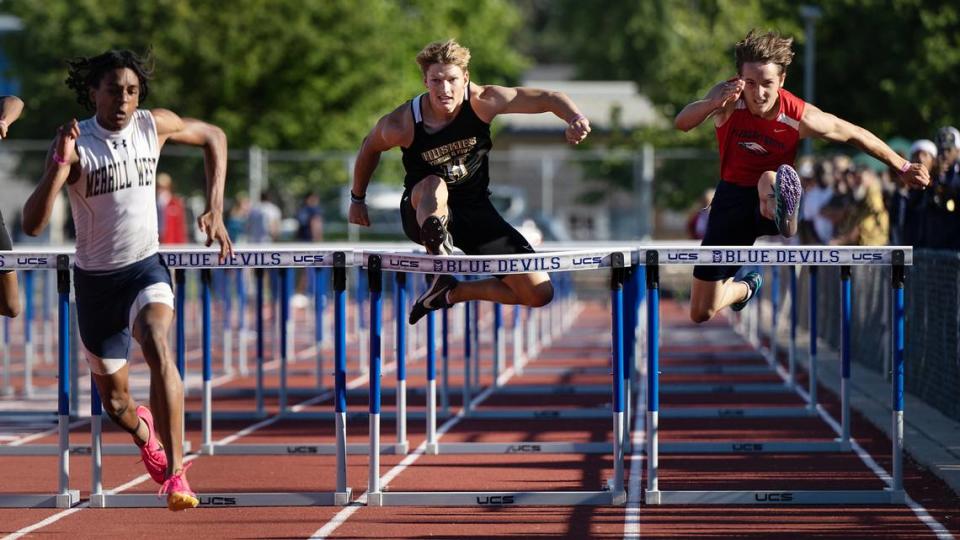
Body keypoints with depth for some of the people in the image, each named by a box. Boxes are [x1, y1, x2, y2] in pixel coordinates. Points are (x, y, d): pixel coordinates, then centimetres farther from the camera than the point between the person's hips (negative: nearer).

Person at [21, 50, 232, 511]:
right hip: (94, 279, 0)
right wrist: (58, 166, -38)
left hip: (145, 268, 0)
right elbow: (31, 224, -24)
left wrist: (215, 209, 4)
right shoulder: (75, 143, -16)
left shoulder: (155, 125, -7)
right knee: (115, 402, 12)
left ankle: (176, 474, -34)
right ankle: (145, 433, 52)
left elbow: (213, 137, 14)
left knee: (158, 348, -32)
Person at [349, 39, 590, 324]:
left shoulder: (482, 102, -17)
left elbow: (548, 98, -16)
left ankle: (451, 292, 9)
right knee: (433, 185, -41)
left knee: (539, 293, -6)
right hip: (423, 212, -3)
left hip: (475, 209, 3)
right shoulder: (402, 125, -19)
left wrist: (576, 119, -38)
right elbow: (370, 148, 3)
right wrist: (357, 199, 16)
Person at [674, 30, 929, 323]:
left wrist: (903, 168, 7)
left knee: (769, 180, -40)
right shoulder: (728, 96, -18)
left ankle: (783, 215, -71)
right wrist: (714, 103, -55)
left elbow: (855, 134, -2)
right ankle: (746, 287, 39)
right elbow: (682, 123, -34)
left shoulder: (802, 117, -19)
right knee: (701, 313, 8)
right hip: (733, 197, 2)